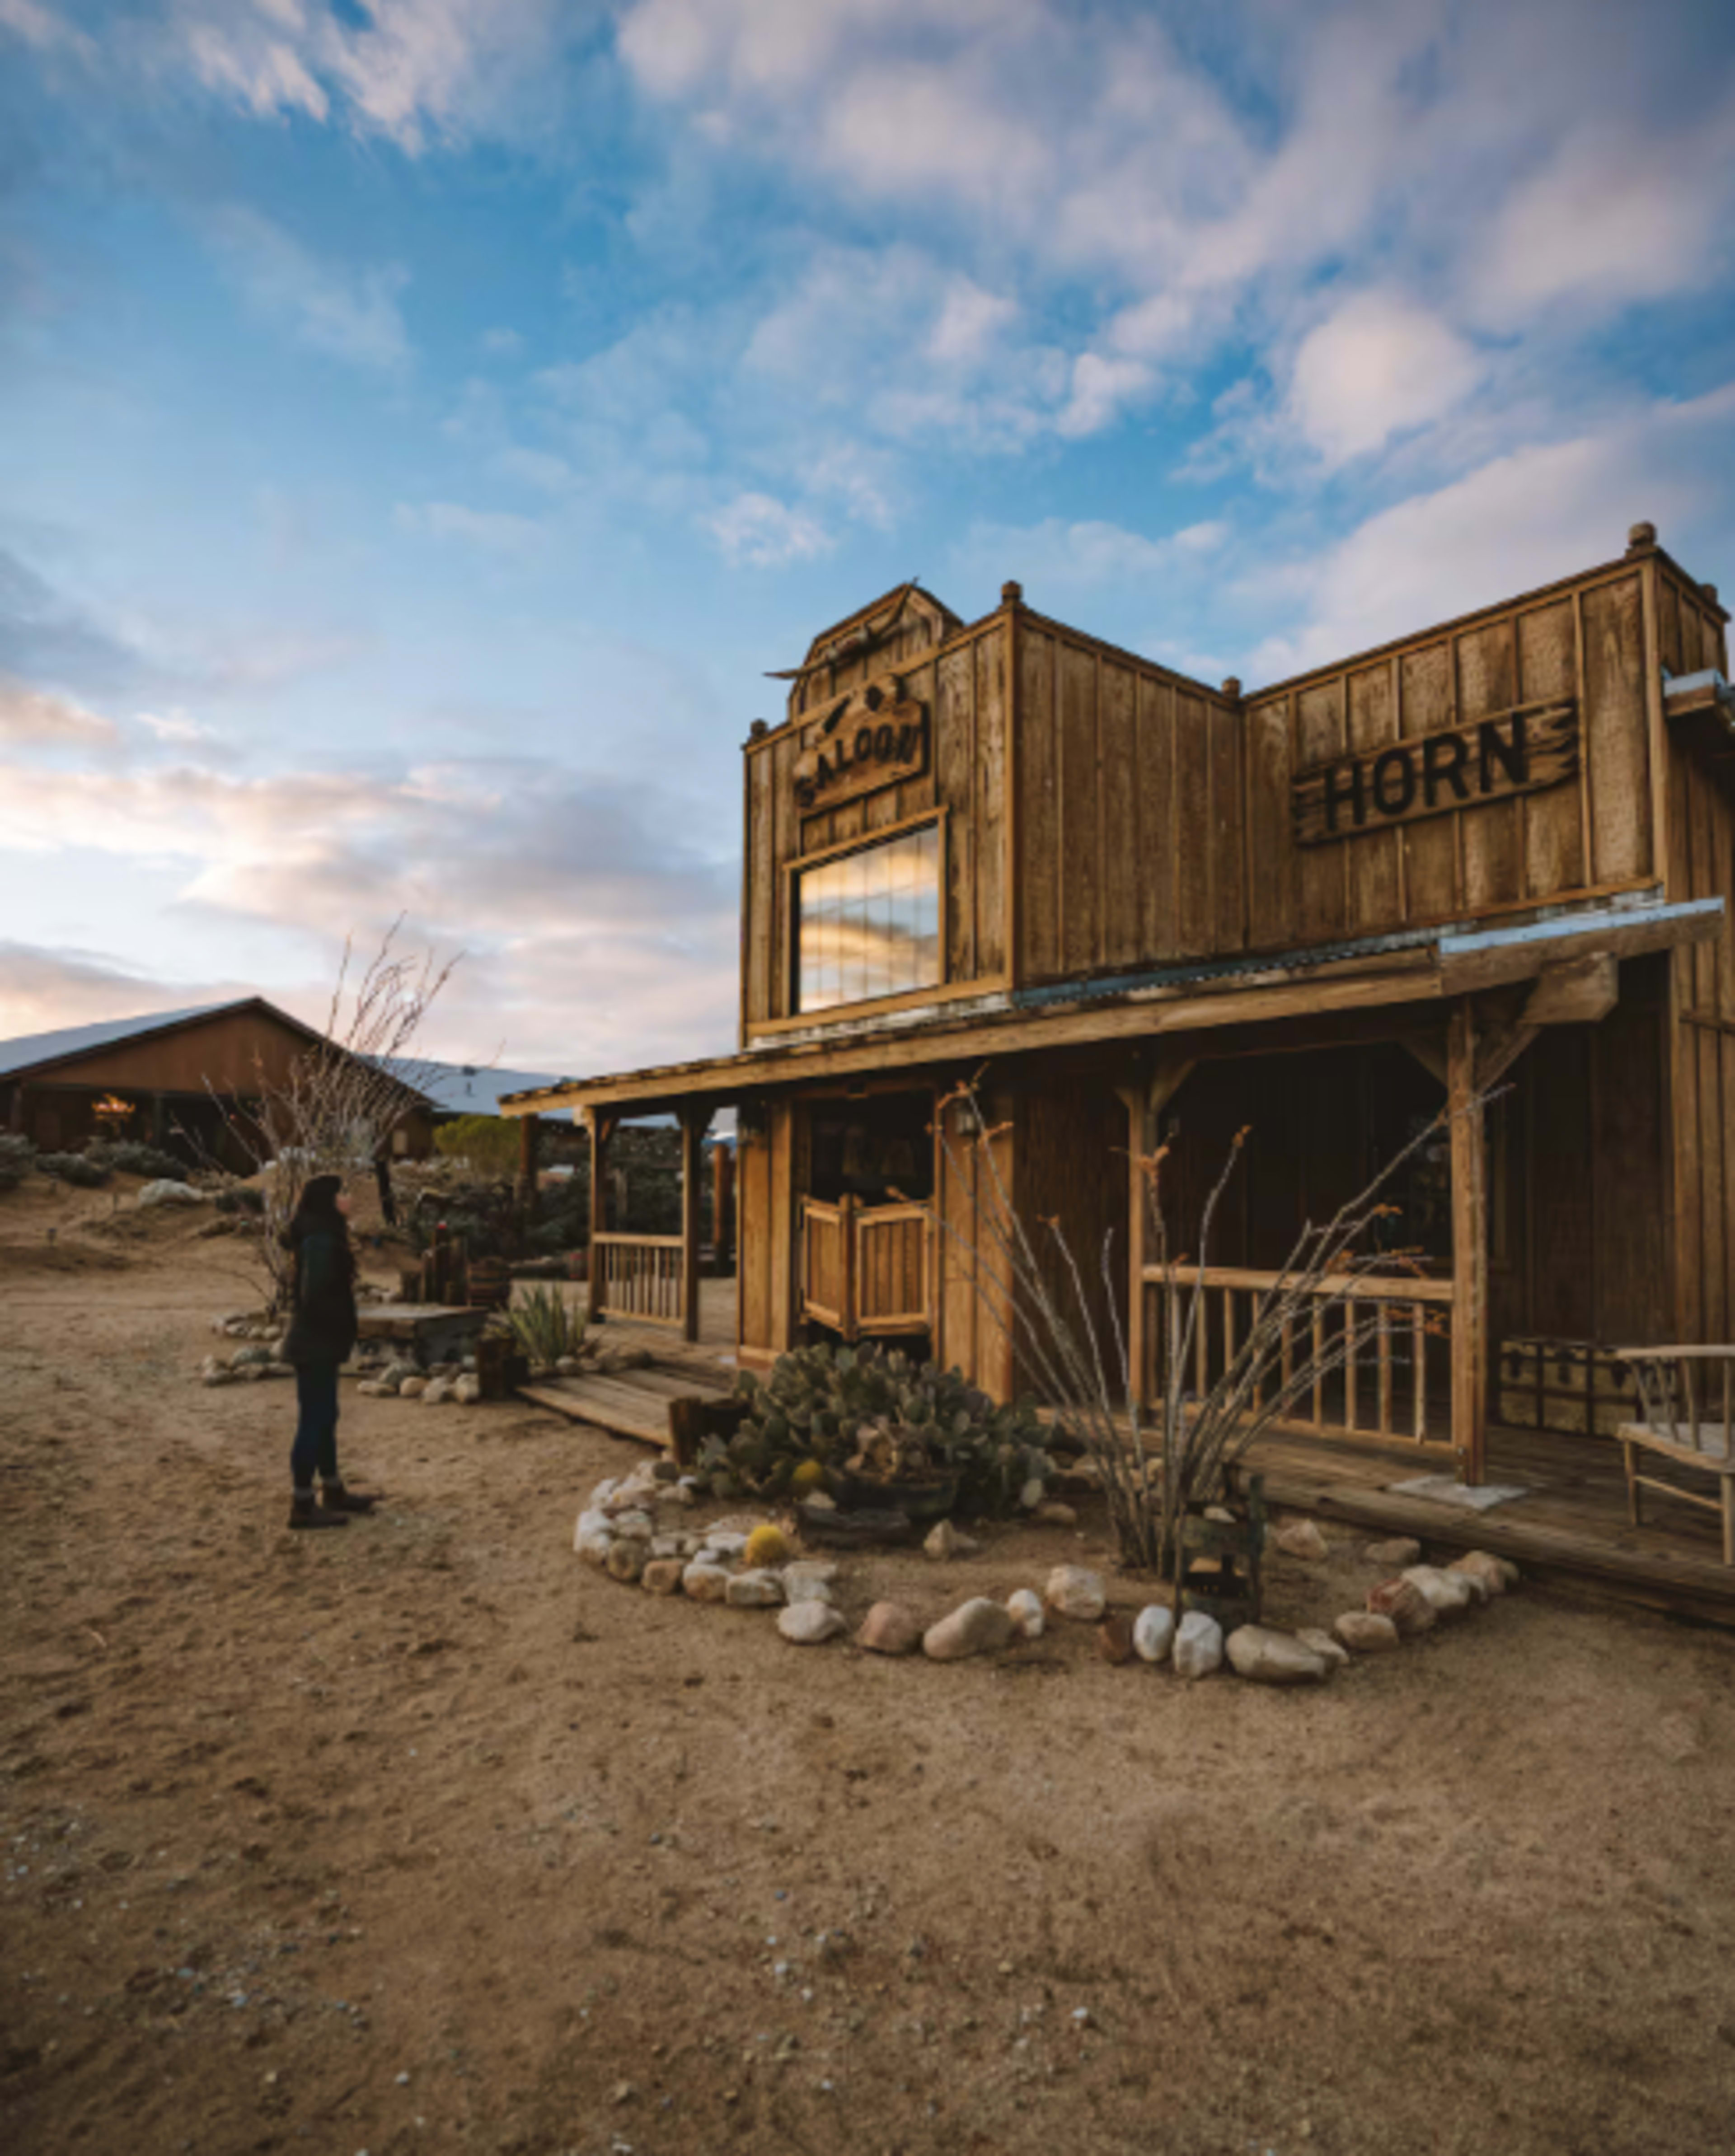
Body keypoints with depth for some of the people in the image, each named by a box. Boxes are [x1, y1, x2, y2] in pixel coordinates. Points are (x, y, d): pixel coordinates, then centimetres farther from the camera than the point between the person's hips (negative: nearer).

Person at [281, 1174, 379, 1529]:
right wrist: (340, 1328, -12)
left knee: (325, 1417, 18)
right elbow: (314, 1296, -25)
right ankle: (303, 1506, 8)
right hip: (316, 1344, -10)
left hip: (321, 1343, 10)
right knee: (313, 1420, -1)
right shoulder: (320, 1241, -20)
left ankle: (333, 1492, 30)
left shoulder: (324, 1237, 10)